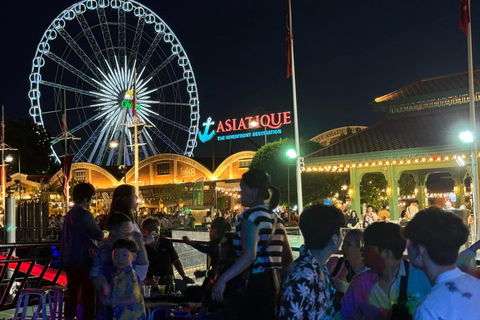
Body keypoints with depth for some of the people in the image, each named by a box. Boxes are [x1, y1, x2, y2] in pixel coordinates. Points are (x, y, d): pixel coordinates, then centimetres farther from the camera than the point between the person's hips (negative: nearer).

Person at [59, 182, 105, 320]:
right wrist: (102, 232, 7)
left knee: (72, 292, 13)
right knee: (89, 293, -2)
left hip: (70, 260, 8)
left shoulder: (69, 214, 10)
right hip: (85, 260, -8)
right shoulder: (85, 215, -16)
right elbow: (99, 236, -14)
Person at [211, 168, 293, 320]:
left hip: (258, 283, -9)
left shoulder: (250, 215, -10)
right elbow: (288, 259, 18)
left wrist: (222, 279, -21)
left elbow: (249, 255, -23)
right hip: (275, 282, 9)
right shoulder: (276, 218, 15)